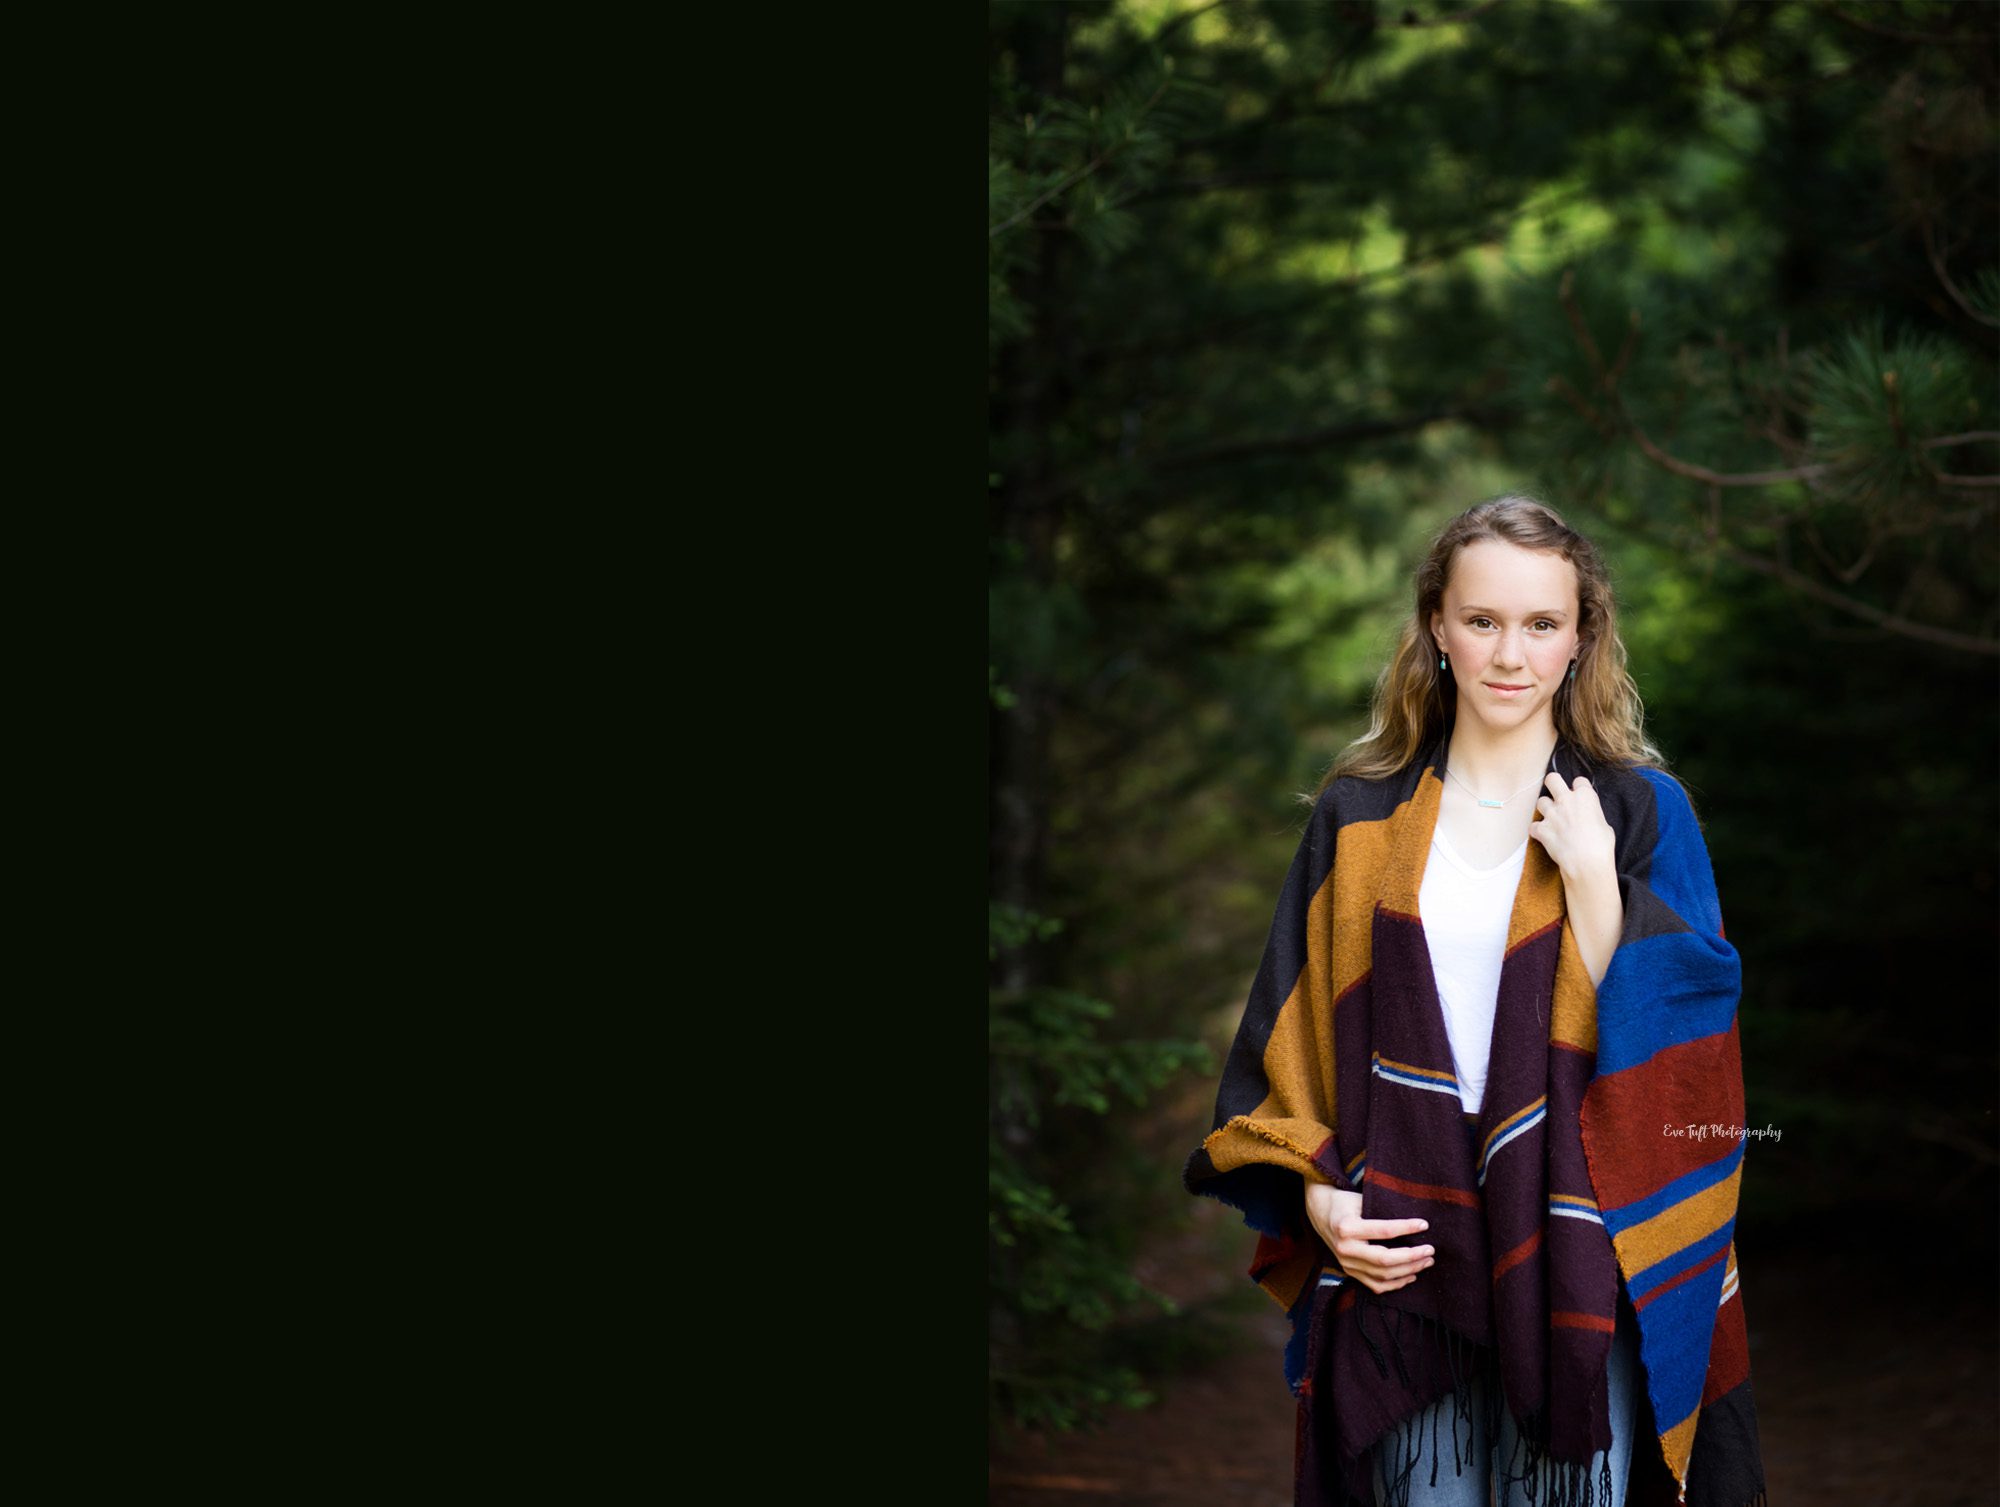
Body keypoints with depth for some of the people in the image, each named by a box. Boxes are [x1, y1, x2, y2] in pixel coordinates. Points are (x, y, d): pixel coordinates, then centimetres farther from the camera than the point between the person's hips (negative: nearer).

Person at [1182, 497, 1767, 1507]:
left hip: (1577, 1253, -1)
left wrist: (1594, 883, -14)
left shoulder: (1642, 811, 3)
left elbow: (1686, 1044, -4)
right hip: (1403, 1256, 1)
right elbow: (1294, 1032, 9)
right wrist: (1317, 1195, -4)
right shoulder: (1359, 818, 7)